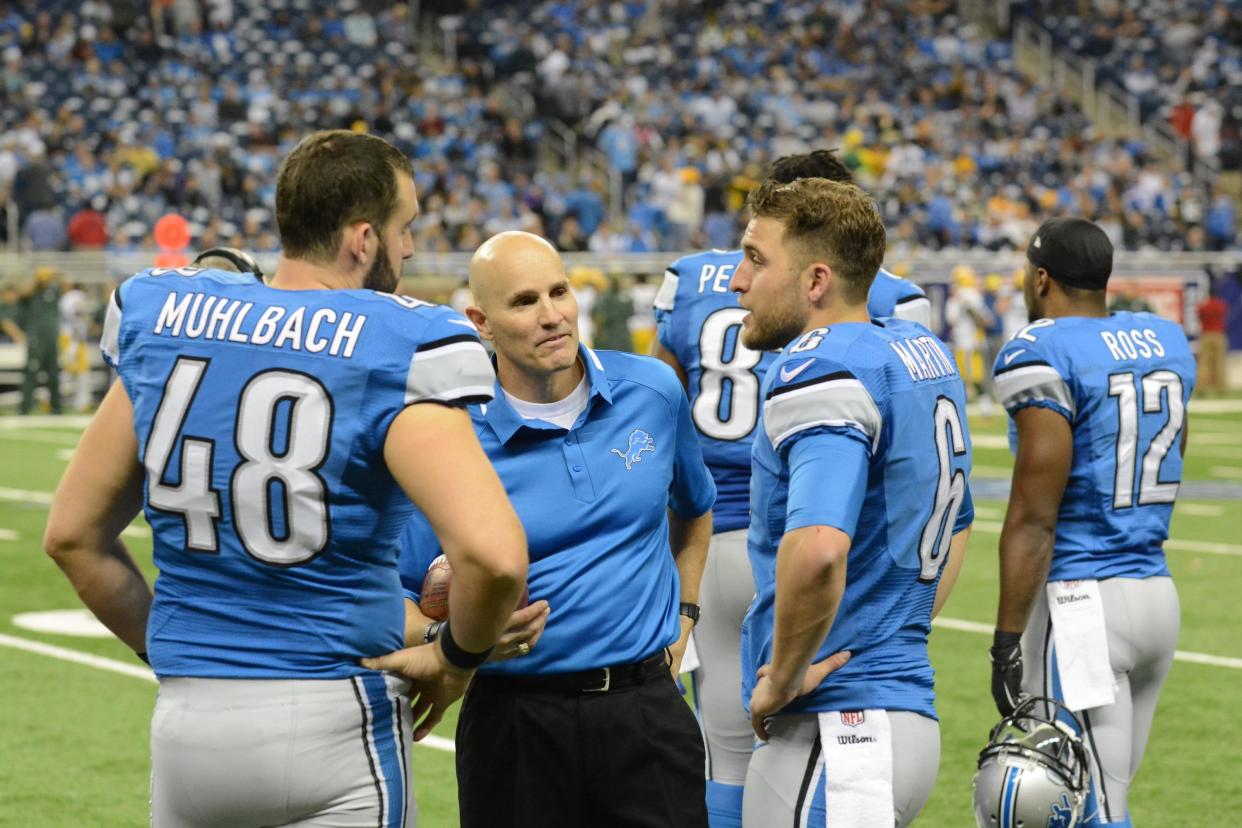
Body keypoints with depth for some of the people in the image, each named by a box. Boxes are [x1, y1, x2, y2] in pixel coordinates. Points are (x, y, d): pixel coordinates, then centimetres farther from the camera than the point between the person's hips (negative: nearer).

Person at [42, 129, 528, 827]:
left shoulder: (163, 320, 4)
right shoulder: (394, 351, -12)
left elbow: (74, 535, 12)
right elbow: (494, 554, -25)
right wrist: (458, 659, -5)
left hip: (185, 718, 5)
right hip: (333, 721, -5)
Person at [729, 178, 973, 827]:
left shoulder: (818, 371, -16)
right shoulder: (923, 354, 14)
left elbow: (816, 550, -33)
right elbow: (953, 530, 27)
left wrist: (783, 678, -18)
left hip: (836, 726, -9)